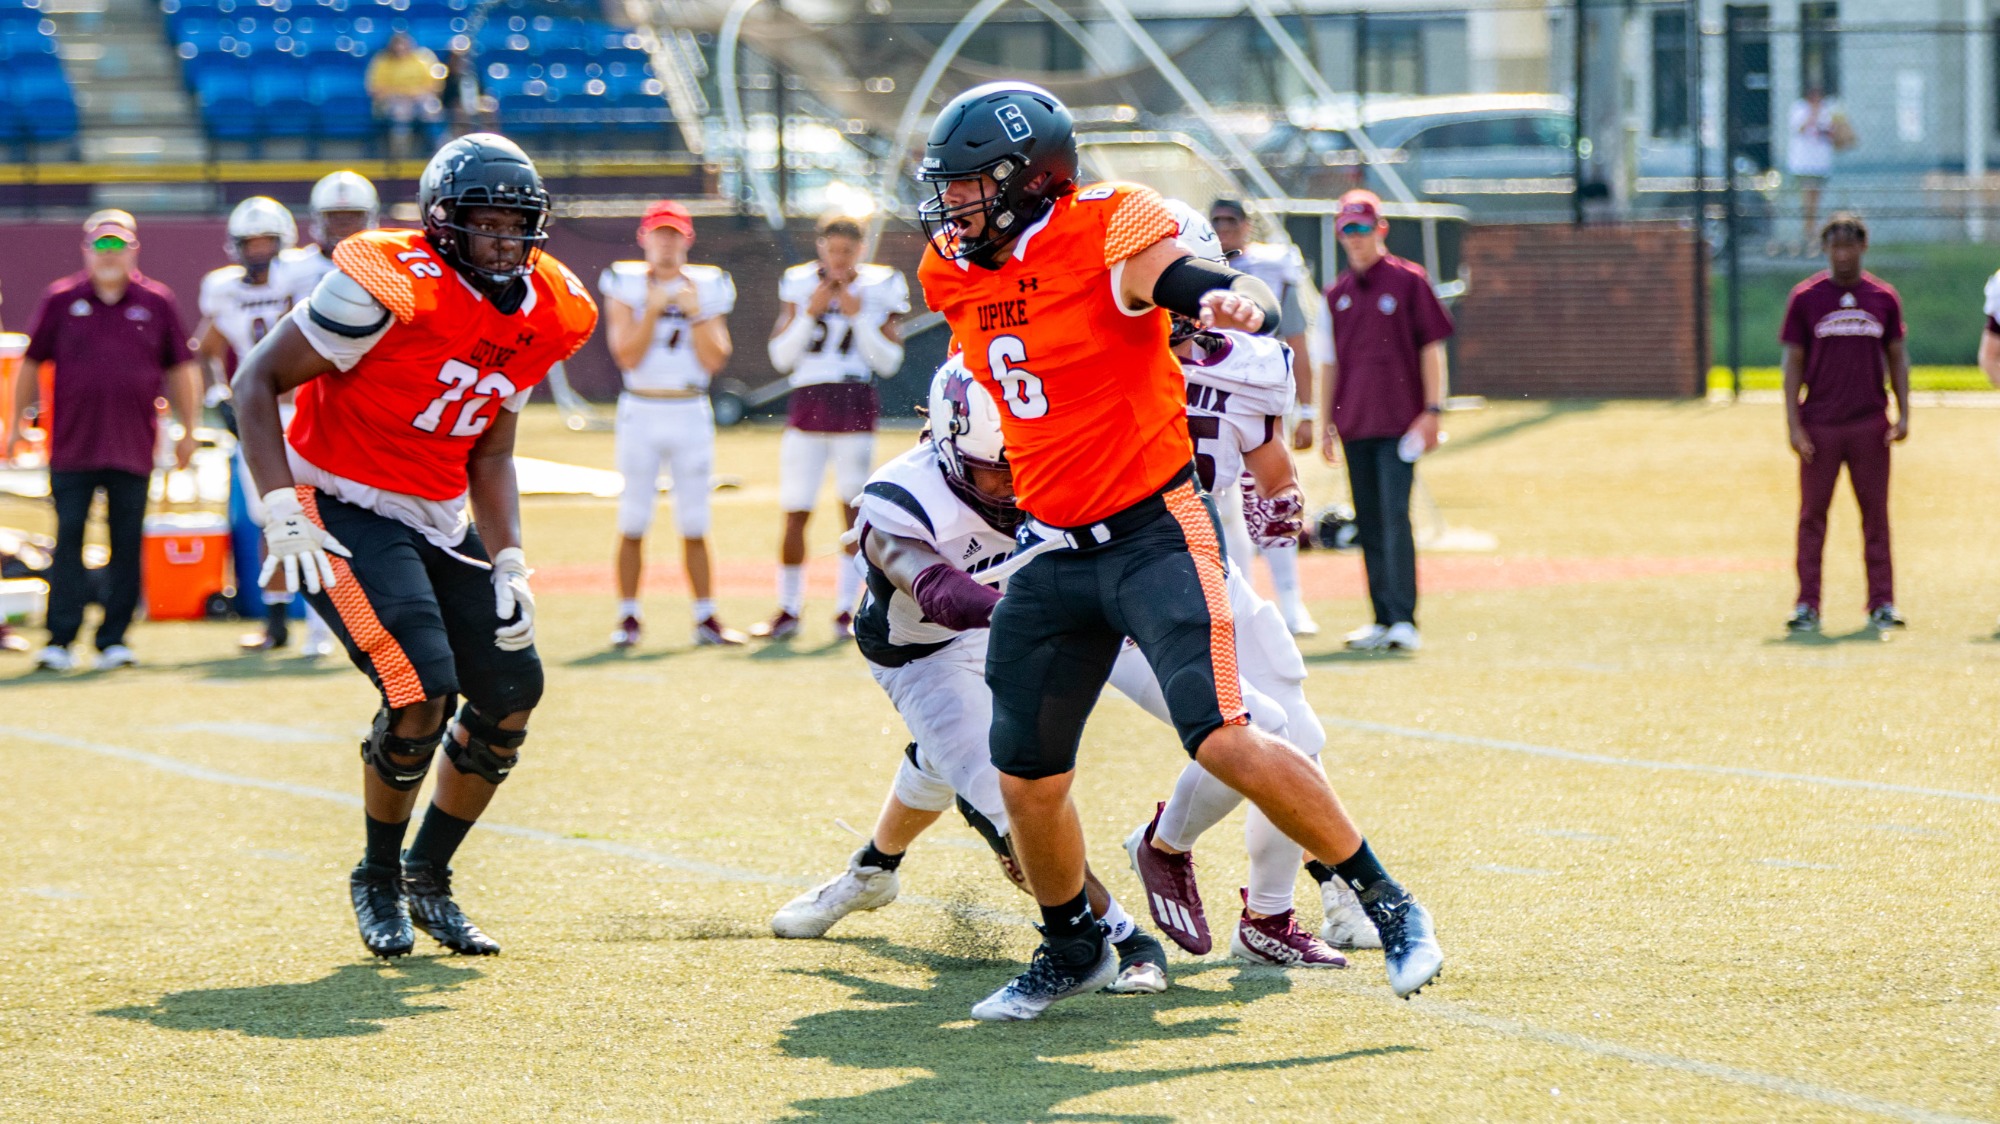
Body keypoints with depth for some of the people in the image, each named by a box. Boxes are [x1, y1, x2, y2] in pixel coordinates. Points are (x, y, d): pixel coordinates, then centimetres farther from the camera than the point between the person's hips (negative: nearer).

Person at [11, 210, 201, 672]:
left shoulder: (157, 302, 5)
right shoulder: (61, 300, 3)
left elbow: (181, 369, 12)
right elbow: (31, 365, 11)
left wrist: (189, 429, 11)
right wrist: (16, 422, 11)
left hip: (133, 447, 1)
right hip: (71, 444, -1)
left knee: (127, 544, 4)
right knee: (68, 540, -1)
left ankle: (114, 639, 11)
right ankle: (60, 639, 2)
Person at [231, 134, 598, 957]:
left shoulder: (541, 315, 3)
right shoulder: (390, 288, -20)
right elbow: (257, 380, -15)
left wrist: (508, 565, 1)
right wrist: (282, 511, -22)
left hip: (440, 521, 8)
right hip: (347, 511, -8)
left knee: (511, 689, 4)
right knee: (423, 689, -20)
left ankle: (429, 880, 22)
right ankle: (378, 879, 4)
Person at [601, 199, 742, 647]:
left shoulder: (707, 287, 6)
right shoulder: (625, 284, 1)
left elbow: (714, 360, -1)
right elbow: (628, 356, -9)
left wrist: (695, 312, -11)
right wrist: (653, 309, -15)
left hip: (691, 413, 1)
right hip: (641, 412, -1)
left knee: (694, 525, 3)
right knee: (632, 523, -3)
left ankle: (706, 618, 9)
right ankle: (628, 617, 5)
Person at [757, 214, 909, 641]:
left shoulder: (877, 289, 3)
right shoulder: (800, 286, 6)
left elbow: (888, 362, 0)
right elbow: (781, 358, 4)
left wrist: (859, 317, -9)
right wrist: (809, 314, -7)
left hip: (855, 404, -1)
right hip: (807, 403, 1)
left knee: (854, 507, -3)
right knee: (795, 514, 1)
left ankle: (846, 611, 4)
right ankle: (788, 610, 12)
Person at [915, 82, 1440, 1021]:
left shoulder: (1106, 233, -14)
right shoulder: (957, 273, 7)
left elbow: (1213, 288, -26)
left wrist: (1240, 303, -49)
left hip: (1154, 535, -7)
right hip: (1052, 554, 7)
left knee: (1224, 742, -18)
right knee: (1027, 779, 6)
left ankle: (1388, 907, -5)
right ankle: (1074, 950, 30)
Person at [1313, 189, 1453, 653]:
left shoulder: (1408, 281, -2)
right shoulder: (1337, 294, 12)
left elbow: (1431, 347, -3)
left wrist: (1432, 409, -10)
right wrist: (1328, 422, 13)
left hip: (1398, 420, -5)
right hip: (1355, 424, 5)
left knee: (1395, 516, -14)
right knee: (1368, 524, 7)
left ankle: (1404, 620, -15)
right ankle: (1382, 620, 12)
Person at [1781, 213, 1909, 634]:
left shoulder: (1883, 297, 7)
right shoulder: (1805, 298, 1)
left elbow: (1897, 357, 12)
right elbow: (1793, 363, 1)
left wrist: (1903, 414, 2)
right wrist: (1793, 425, -6)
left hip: (1870, 425, 1)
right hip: (1819, 426, -1)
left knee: (1876, 513, 4)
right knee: (1812, 514, 1)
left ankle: (1882, 603, 9)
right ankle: (1807, 606, 4)